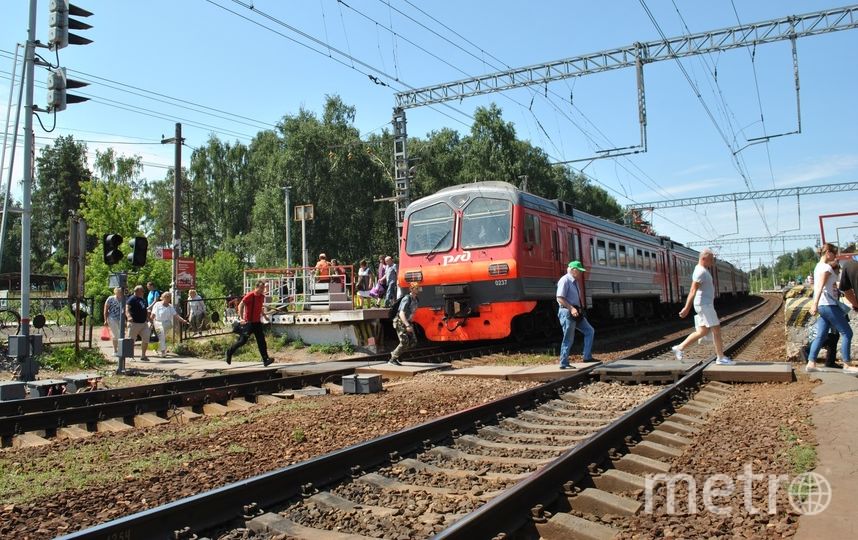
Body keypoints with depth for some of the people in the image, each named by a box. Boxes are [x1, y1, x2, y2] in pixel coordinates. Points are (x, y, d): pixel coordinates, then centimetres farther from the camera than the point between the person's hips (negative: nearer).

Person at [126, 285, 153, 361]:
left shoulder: (143, 299, 16)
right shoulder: (132, 299, -9)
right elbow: (127, 308, -22)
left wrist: (149, 317, 29)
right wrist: (129, 316, -38)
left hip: (144, 323, 7)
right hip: (134, 323, -7)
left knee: (146, 339, 1)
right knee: (131, 340, 2)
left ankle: (143, 356, 10)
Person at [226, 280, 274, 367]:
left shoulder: (262, 296, 6)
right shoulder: (250, 295, -14)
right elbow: (240, 305, -17)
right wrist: (241, 318, -23)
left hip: (257, 322, 6)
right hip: (249, 322, -6)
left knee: (261, 341, -2)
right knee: (243, 340, 1)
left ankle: (265, 360, -5)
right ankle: (230, 352, 24)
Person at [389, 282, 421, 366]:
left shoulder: (416, 300, 6)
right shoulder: (407, 299, -20)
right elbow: (401, 314, -28)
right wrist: (407, 325, -35)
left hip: (407, 322, 8)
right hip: (400, 322, -8)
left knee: (413, 341, 2)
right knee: (404, 342, -13)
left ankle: (395, 353, 15)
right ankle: (392, 360, 1)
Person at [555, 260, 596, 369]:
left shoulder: (575, 281, 15)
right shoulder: (565, 280, -14)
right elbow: (560, 299, -21)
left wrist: (580, 308, 14)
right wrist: (571, 308, -27)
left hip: (576, 313, 9)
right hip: (567, 312, -9)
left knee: (589, 331, 8)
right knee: (568, 339, -4)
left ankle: (587, 357, 10)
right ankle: (563, 364, 5)